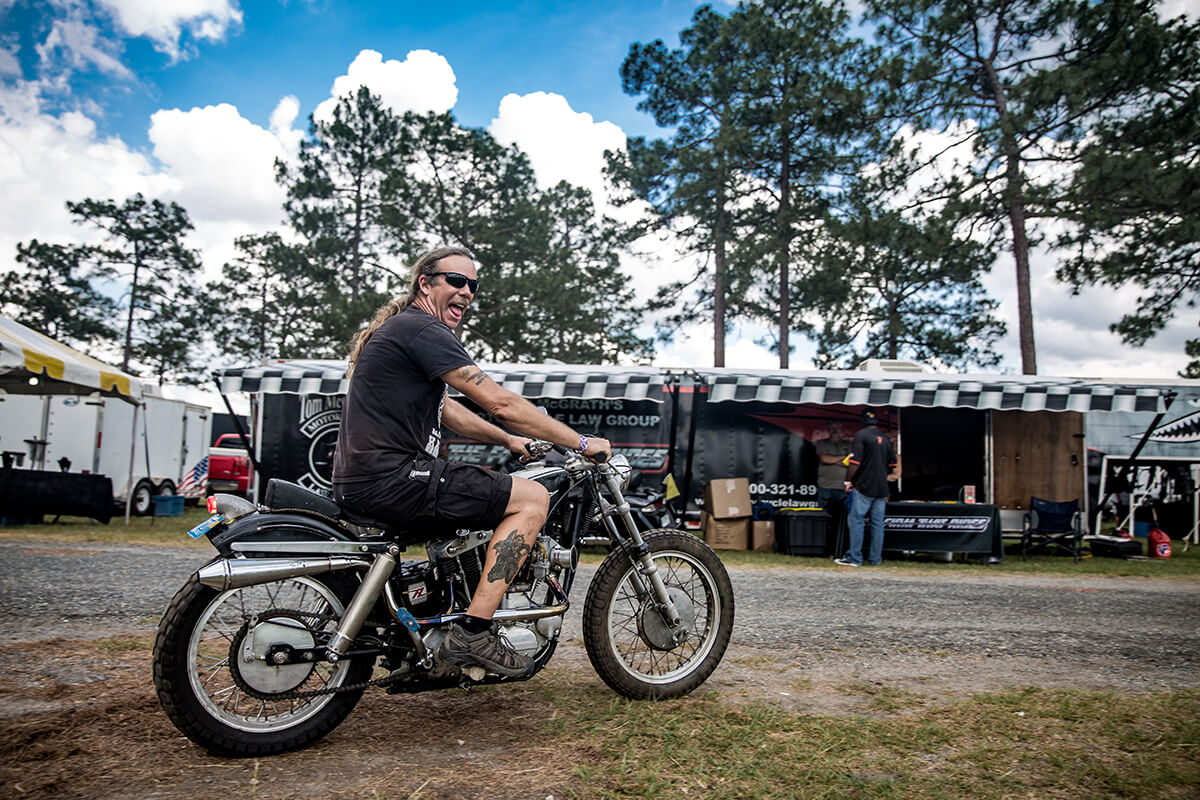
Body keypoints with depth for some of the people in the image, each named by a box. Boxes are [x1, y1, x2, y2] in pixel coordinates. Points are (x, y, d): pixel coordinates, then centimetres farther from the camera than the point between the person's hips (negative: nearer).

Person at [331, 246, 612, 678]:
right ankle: (471, 632, -12)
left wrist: (510, 440, 28)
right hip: (389, 478, -11)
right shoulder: (421, 328, -11)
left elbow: (446, 411, 31)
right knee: (532, 497, -11)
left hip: (361, 480, 11)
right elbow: (500, 403, -16)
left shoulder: (401, 328, 23)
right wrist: (582, 443, -9)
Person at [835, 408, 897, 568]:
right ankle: (875, 559, 11)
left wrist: (848, 481, -6)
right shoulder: (886, 438, 13)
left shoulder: (861, 434, -6)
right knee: (878, 523, 8)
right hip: (881, 488, 6)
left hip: (864, 486, -6)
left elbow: (855, 462, -14)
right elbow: (892, 467, 17)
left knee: (857, 521, -3)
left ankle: (854, 558, -4)